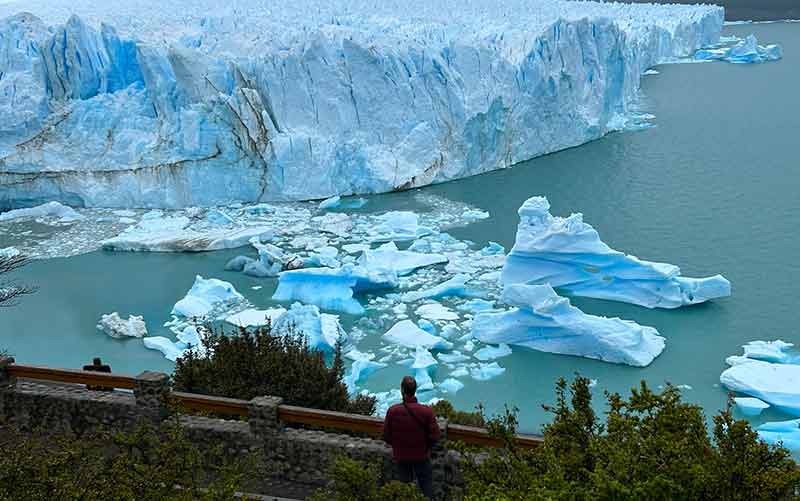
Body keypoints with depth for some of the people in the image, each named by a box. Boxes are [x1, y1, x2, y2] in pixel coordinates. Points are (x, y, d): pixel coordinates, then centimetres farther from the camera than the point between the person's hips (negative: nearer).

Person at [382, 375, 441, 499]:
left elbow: (387, 436, -11)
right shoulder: (426, 411, -23)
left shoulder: (392, 411, -21)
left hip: (401, 455, 1)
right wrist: (425, 445, 4)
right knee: (426, 483, 18)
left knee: (405, 483, 22)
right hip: (421, 455, -1)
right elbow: (434, 436, -16)